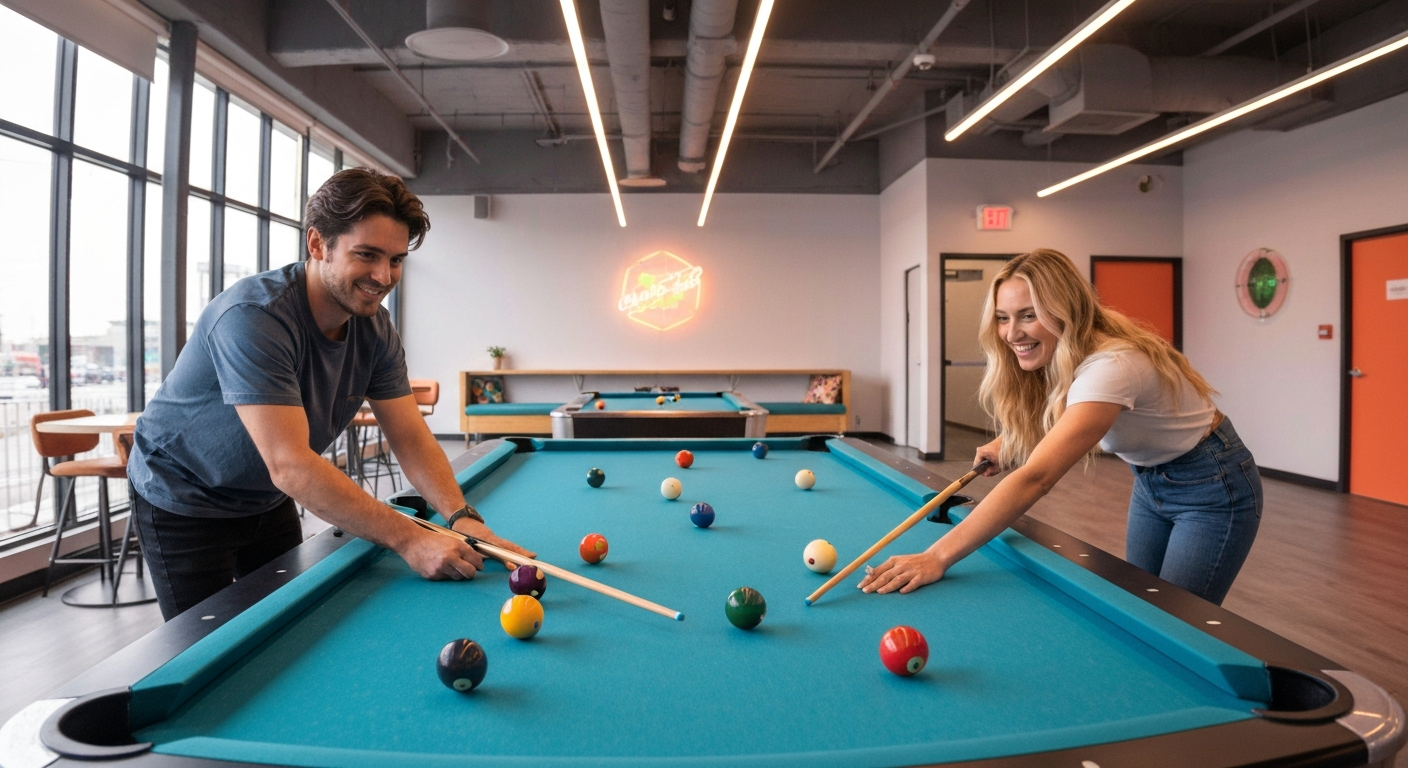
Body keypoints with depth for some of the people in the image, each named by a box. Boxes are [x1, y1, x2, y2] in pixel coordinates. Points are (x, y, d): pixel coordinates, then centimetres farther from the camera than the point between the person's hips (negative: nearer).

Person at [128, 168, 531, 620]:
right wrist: (408, 539, -43)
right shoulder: (254, 317, -35)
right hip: (183, 503, -6)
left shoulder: (374, 329, -12)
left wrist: (461, 516, -31)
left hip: (268, 500, 7)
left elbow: (411, 437, -14)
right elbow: (290, 465, -40)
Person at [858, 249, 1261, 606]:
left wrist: (938, 556, -54)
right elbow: (1042, 415, 15)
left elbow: (1035, 478, -49)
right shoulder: (1058, 358, -12)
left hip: (1212, 489, -8)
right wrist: (1007, 442, -6)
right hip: (1149, 481, 8)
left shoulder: (1110, 366, -37)